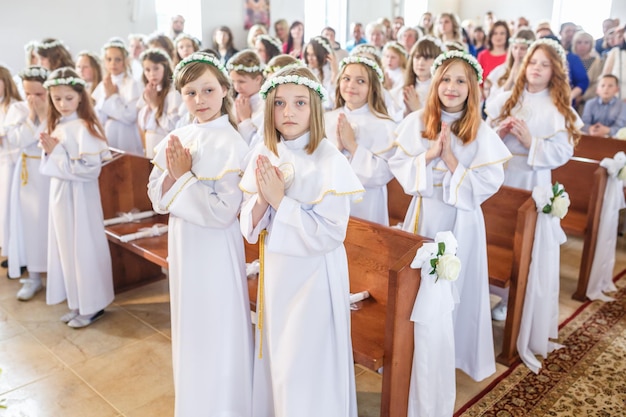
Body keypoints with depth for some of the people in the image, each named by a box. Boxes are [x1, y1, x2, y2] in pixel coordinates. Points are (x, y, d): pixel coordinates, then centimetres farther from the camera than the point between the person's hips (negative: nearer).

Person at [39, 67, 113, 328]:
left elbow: (90, 168, -22)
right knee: (66, 246, 13)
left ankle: (92, 305, 16)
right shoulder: (57, 126, 10)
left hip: (79, 194, -8)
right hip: (60, 192, 8)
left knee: (83, 246, 1)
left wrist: (56, 152, -18)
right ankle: (78, 302, 27)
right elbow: (52, 165, 14)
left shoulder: (84, 128, -14)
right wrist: (48, 150, -6)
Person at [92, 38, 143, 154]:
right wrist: (105, 96, -6)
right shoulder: (102, 85, 11)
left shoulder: (132, 84, -6)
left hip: (125, 141, -5)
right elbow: (98, 119, 6)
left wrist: (112, 96, -8)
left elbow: (130, 116, -17)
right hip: (105, 141, 5)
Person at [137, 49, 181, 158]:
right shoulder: (147, 93, 12)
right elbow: (141, 125, 11)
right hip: (150, 147, 7)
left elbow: (173, 126, -21)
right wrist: (147, 103, -2)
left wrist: (154, 104, -12)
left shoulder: (173, 93, -13)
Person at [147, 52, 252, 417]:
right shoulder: (178, 138, 3)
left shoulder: (231, 145, -17)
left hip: (215, 248, -7)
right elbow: (157, 199, 2)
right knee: (190, 325, 22)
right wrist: (171, 173, -17)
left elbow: (223, 212, -24)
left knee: (217, 328, 7)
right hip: (183, 243, 7)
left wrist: (184, 176, -19)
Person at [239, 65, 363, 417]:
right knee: (276, 356, 21)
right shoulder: (264, 155, -1)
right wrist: (262, 199, -19)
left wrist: (280, 200, -23)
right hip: (275, 272, 6)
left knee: (309, 365, 8)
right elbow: (250, 227, 1)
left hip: (314, 275, -5)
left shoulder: (329, 161, -17)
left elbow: (331, 233, -22)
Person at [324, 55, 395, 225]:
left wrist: (352, 145, -20)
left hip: (365, 205, -3)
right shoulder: (326, 119, 3)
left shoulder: (384, 125, -9)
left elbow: (383, 173, -17)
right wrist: (337, 147, -17)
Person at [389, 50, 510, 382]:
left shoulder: (481, 132, -6)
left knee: (454, 283, 8)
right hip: (423, 212, 2)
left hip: (460, 218, -2)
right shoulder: (417, 122, -1)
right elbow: (398, 165, -2)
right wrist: (428, 155, -16)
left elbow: (489, 183, -11)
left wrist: (452, 162, -18)